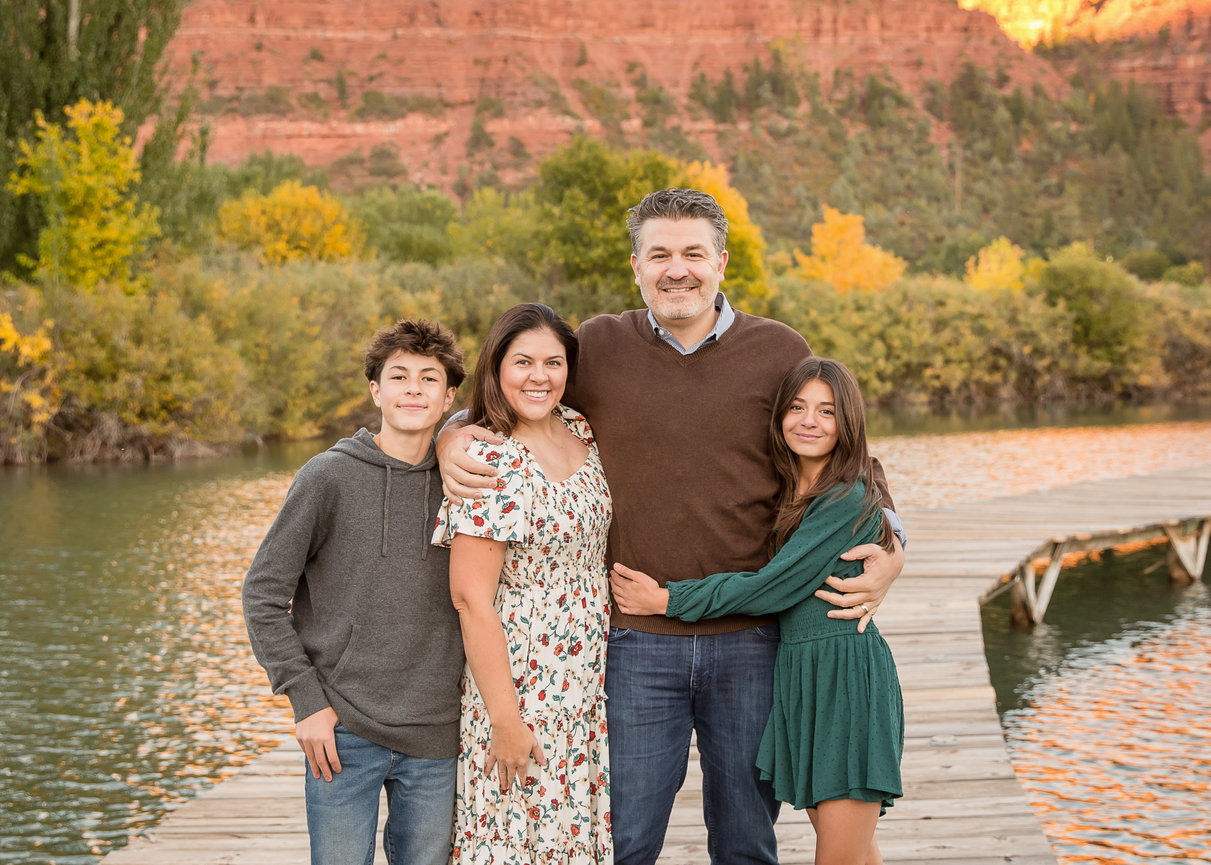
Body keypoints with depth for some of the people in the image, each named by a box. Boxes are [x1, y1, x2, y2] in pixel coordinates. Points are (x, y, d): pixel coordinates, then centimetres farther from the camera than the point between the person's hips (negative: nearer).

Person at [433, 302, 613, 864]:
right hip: (523, 686, -7)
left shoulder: (580, 432, 5)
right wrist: (505, 720, -19)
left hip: (589, 685, 7)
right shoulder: (489, 465, -17)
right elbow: (471, 599, -18)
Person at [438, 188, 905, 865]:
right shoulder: (599, 347, 1)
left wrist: (889, 552, -5)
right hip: (637, 642, 0)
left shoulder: (779, 352, 1)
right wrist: (452, 438, -6)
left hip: (749, 640, 0)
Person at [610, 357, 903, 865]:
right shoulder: (783, 493, 12)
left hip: (847, 674, -8)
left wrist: (666, 602, -11)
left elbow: (773, 588, -16)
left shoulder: (848, 499, -13)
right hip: (795, 670, 8)